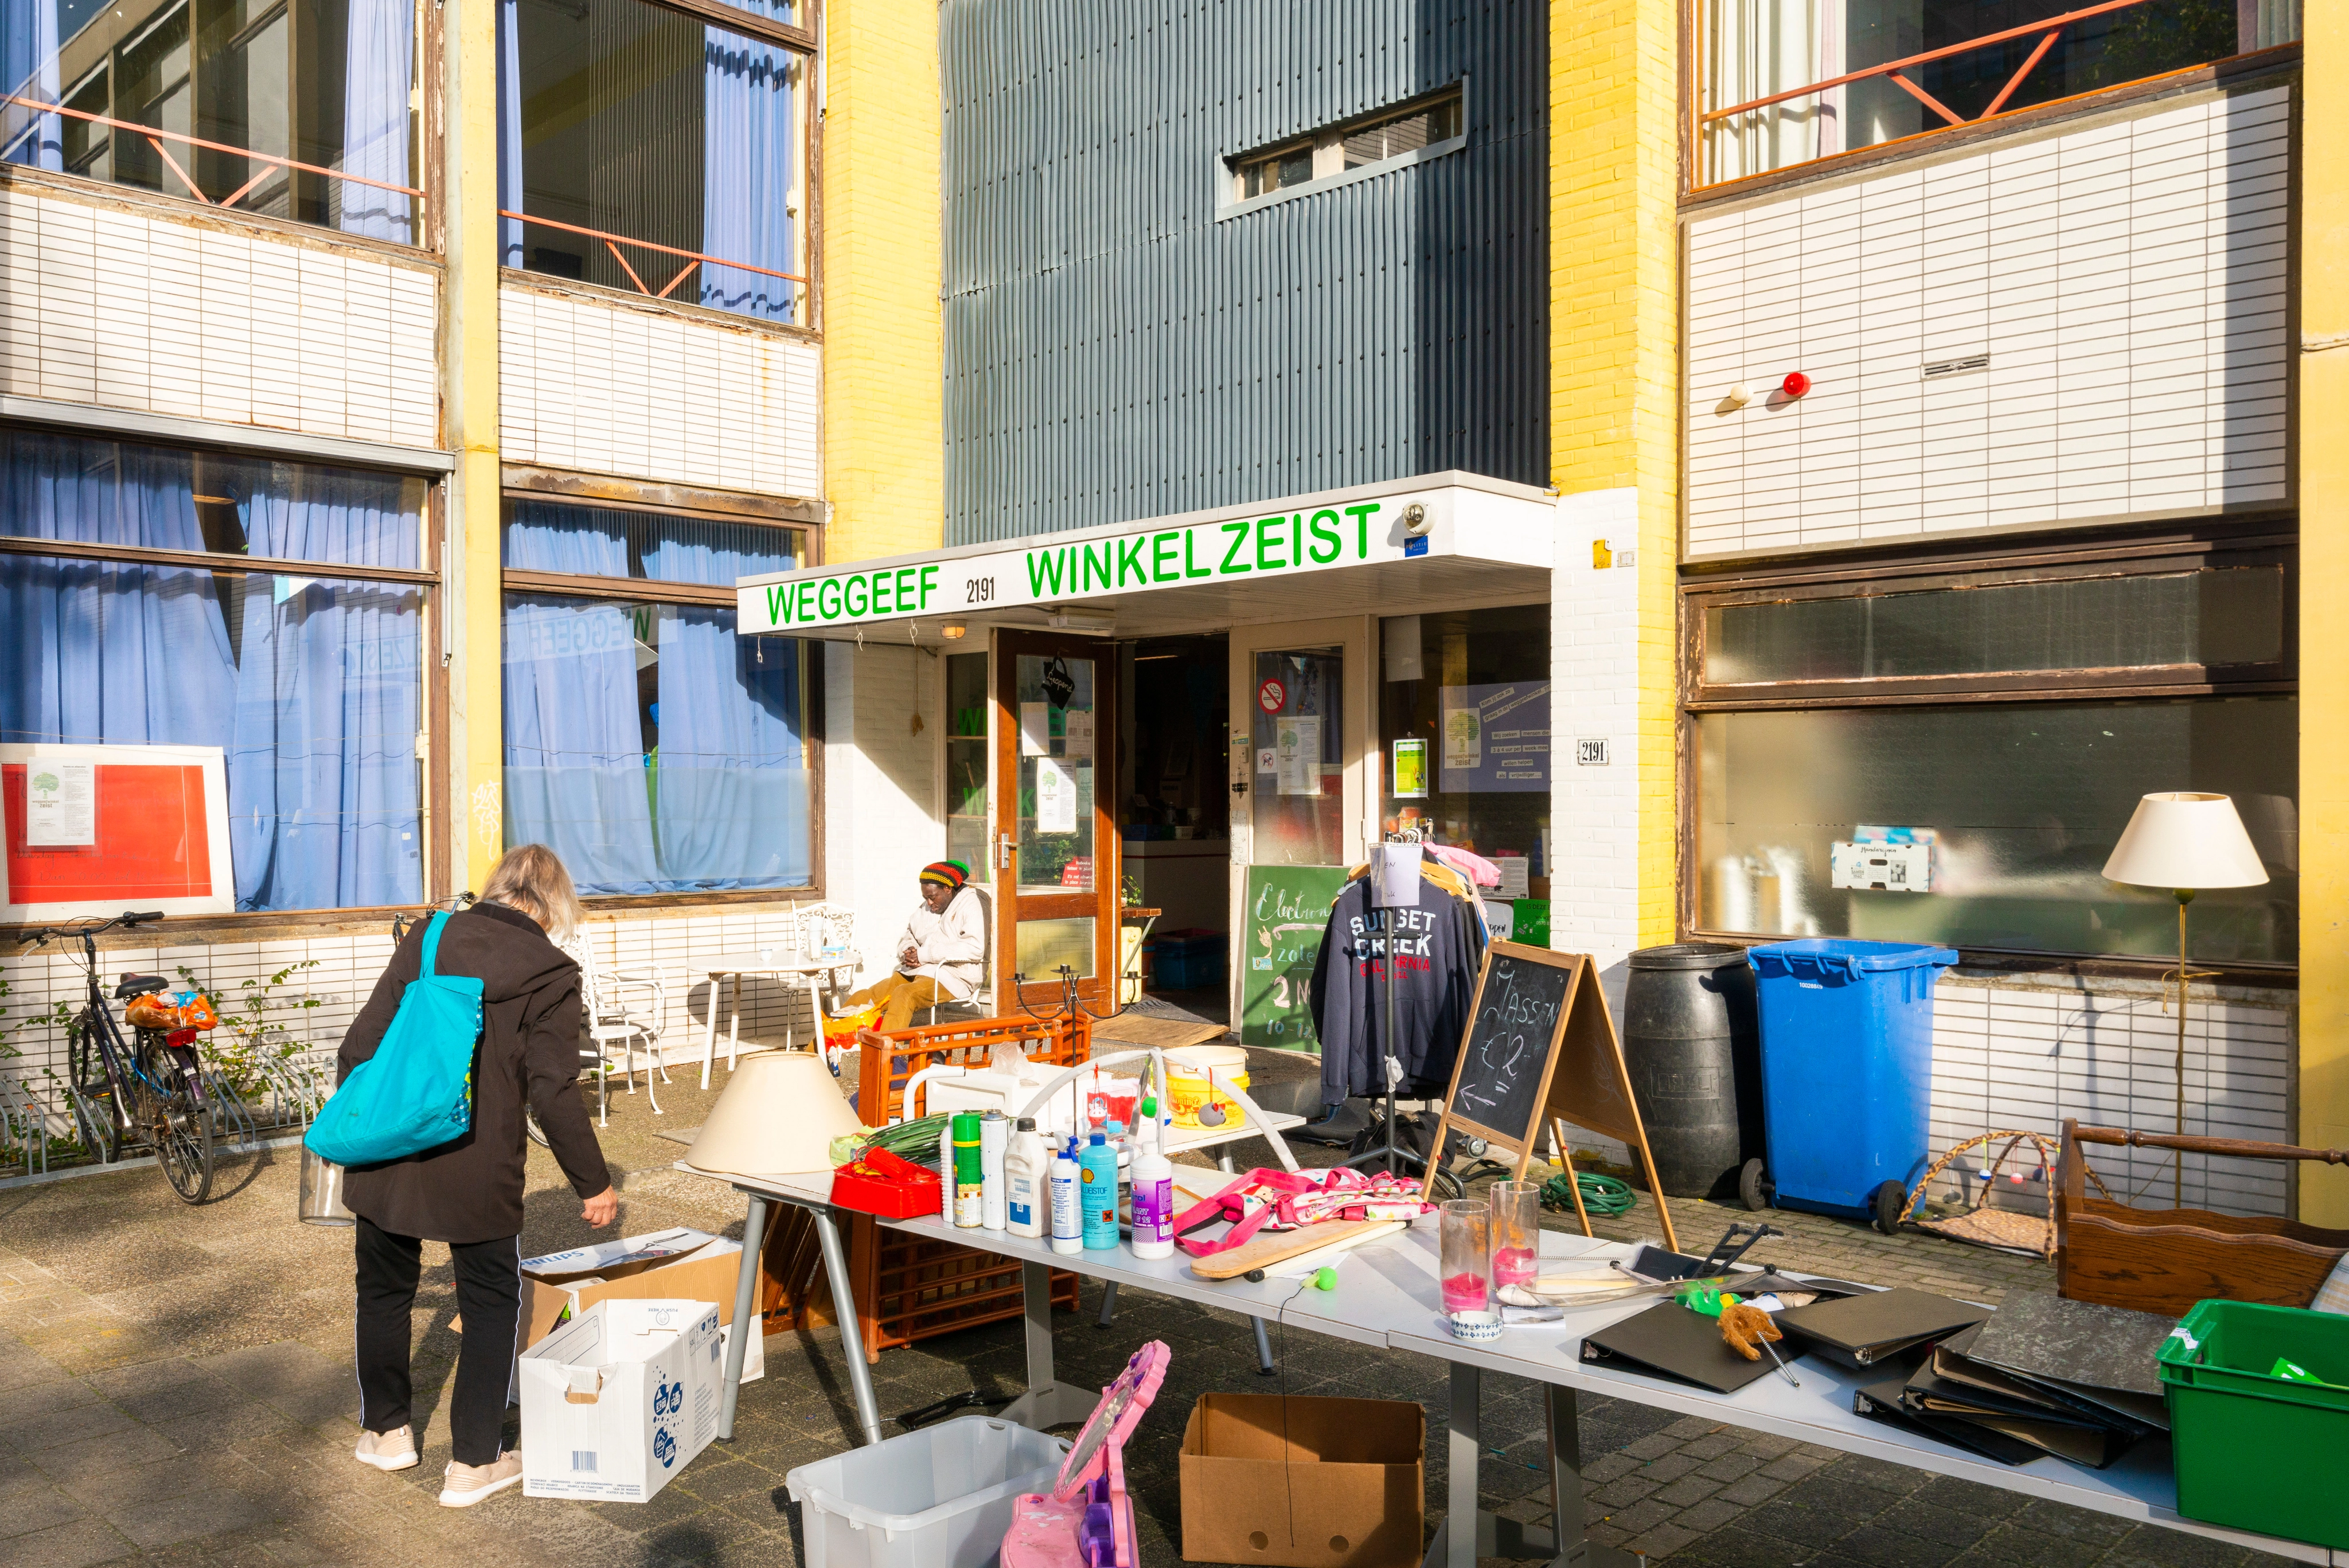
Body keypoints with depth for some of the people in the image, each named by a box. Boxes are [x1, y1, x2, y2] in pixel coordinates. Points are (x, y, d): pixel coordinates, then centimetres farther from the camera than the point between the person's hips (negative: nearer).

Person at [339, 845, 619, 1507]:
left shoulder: (428, 938, 4)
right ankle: (472, 1463, 17)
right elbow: (555, 1093, -10)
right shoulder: (551, 979, -7)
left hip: (387, 1153, 4)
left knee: (384, 1288, 23)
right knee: (490, 1304, 13)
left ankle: (386, 1430, 39)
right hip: (477, 1172, -4)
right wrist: (593, 1184, -2)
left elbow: (364, 1038, 5)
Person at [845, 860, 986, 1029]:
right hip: (913, 973, 8)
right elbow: (907, 938, 26)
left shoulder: (971, 906, -5)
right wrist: (908, 952, -2)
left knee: (904, 995, -35)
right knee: (863, 998, -9)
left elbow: (975, 948, -19)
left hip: (951, 978, -8)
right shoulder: (924, 909, 20)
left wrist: (924, 954, -15)